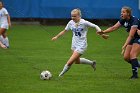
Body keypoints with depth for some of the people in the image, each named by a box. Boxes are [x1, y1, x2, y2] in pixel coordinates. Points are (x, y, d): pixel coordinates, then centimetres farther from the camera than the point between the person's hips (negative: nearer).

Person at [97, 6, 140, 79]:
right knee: (126, 57, -1)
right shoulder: (123, 20, -5)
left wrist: (125, 46, -42)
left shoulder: (134, 21, -28)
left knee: (132, 54, -21)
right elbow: (114, 27, -5)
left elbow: (131, 35, -35)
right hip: (133, 38, 8)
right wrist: (103, 32, -17)